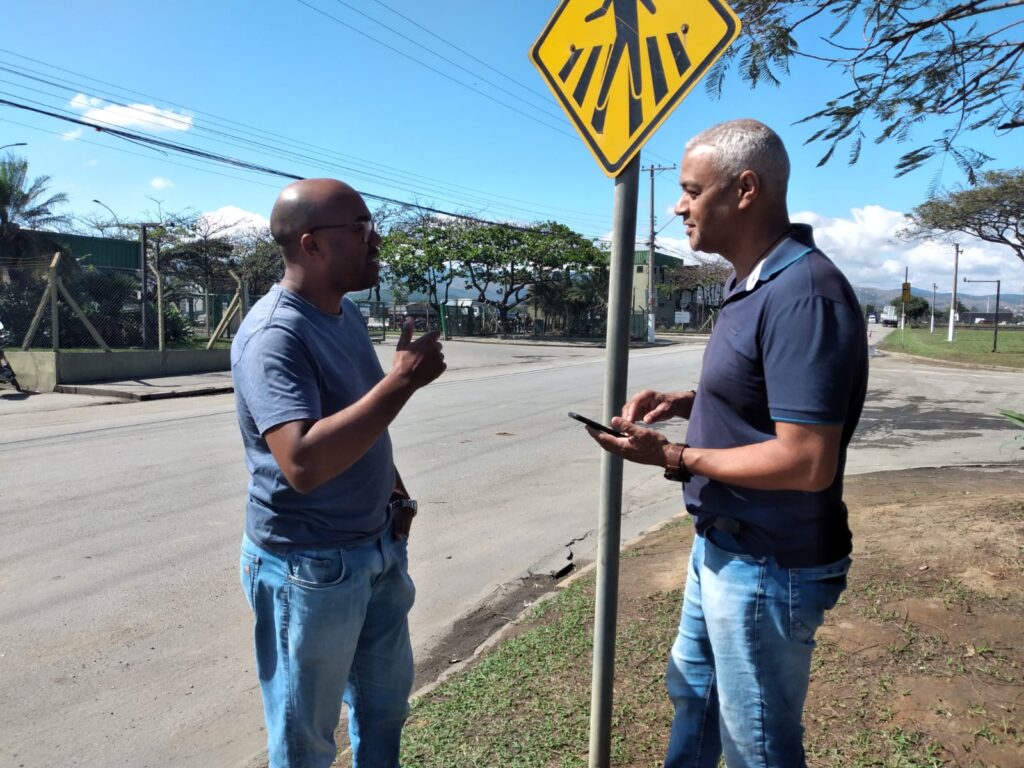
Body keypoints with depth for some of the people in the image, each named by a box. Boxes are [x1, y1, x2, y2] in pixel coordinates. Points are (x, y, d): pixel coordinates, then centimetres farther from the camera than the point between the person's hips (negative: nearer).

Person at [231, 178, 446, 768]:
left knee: (385, 705, 26)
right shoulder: (274, 334, -24)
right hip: (310, 566, -8)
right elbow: (303, 463, -36)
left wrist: (396, 493, 7)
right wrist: (404, 380, -32)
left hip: (378, 549, 8)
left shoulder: (347, 313, 4)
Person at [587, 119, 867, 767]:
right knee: (692, 692, 29)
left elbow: (806, 462, -30)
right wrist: (686, 401, 2)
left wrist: (675, 457, -21)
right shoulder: (753, 284, 7)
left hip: (768, 568, -10)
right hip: (722, 546, 10)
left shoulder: (803, 295, -26)